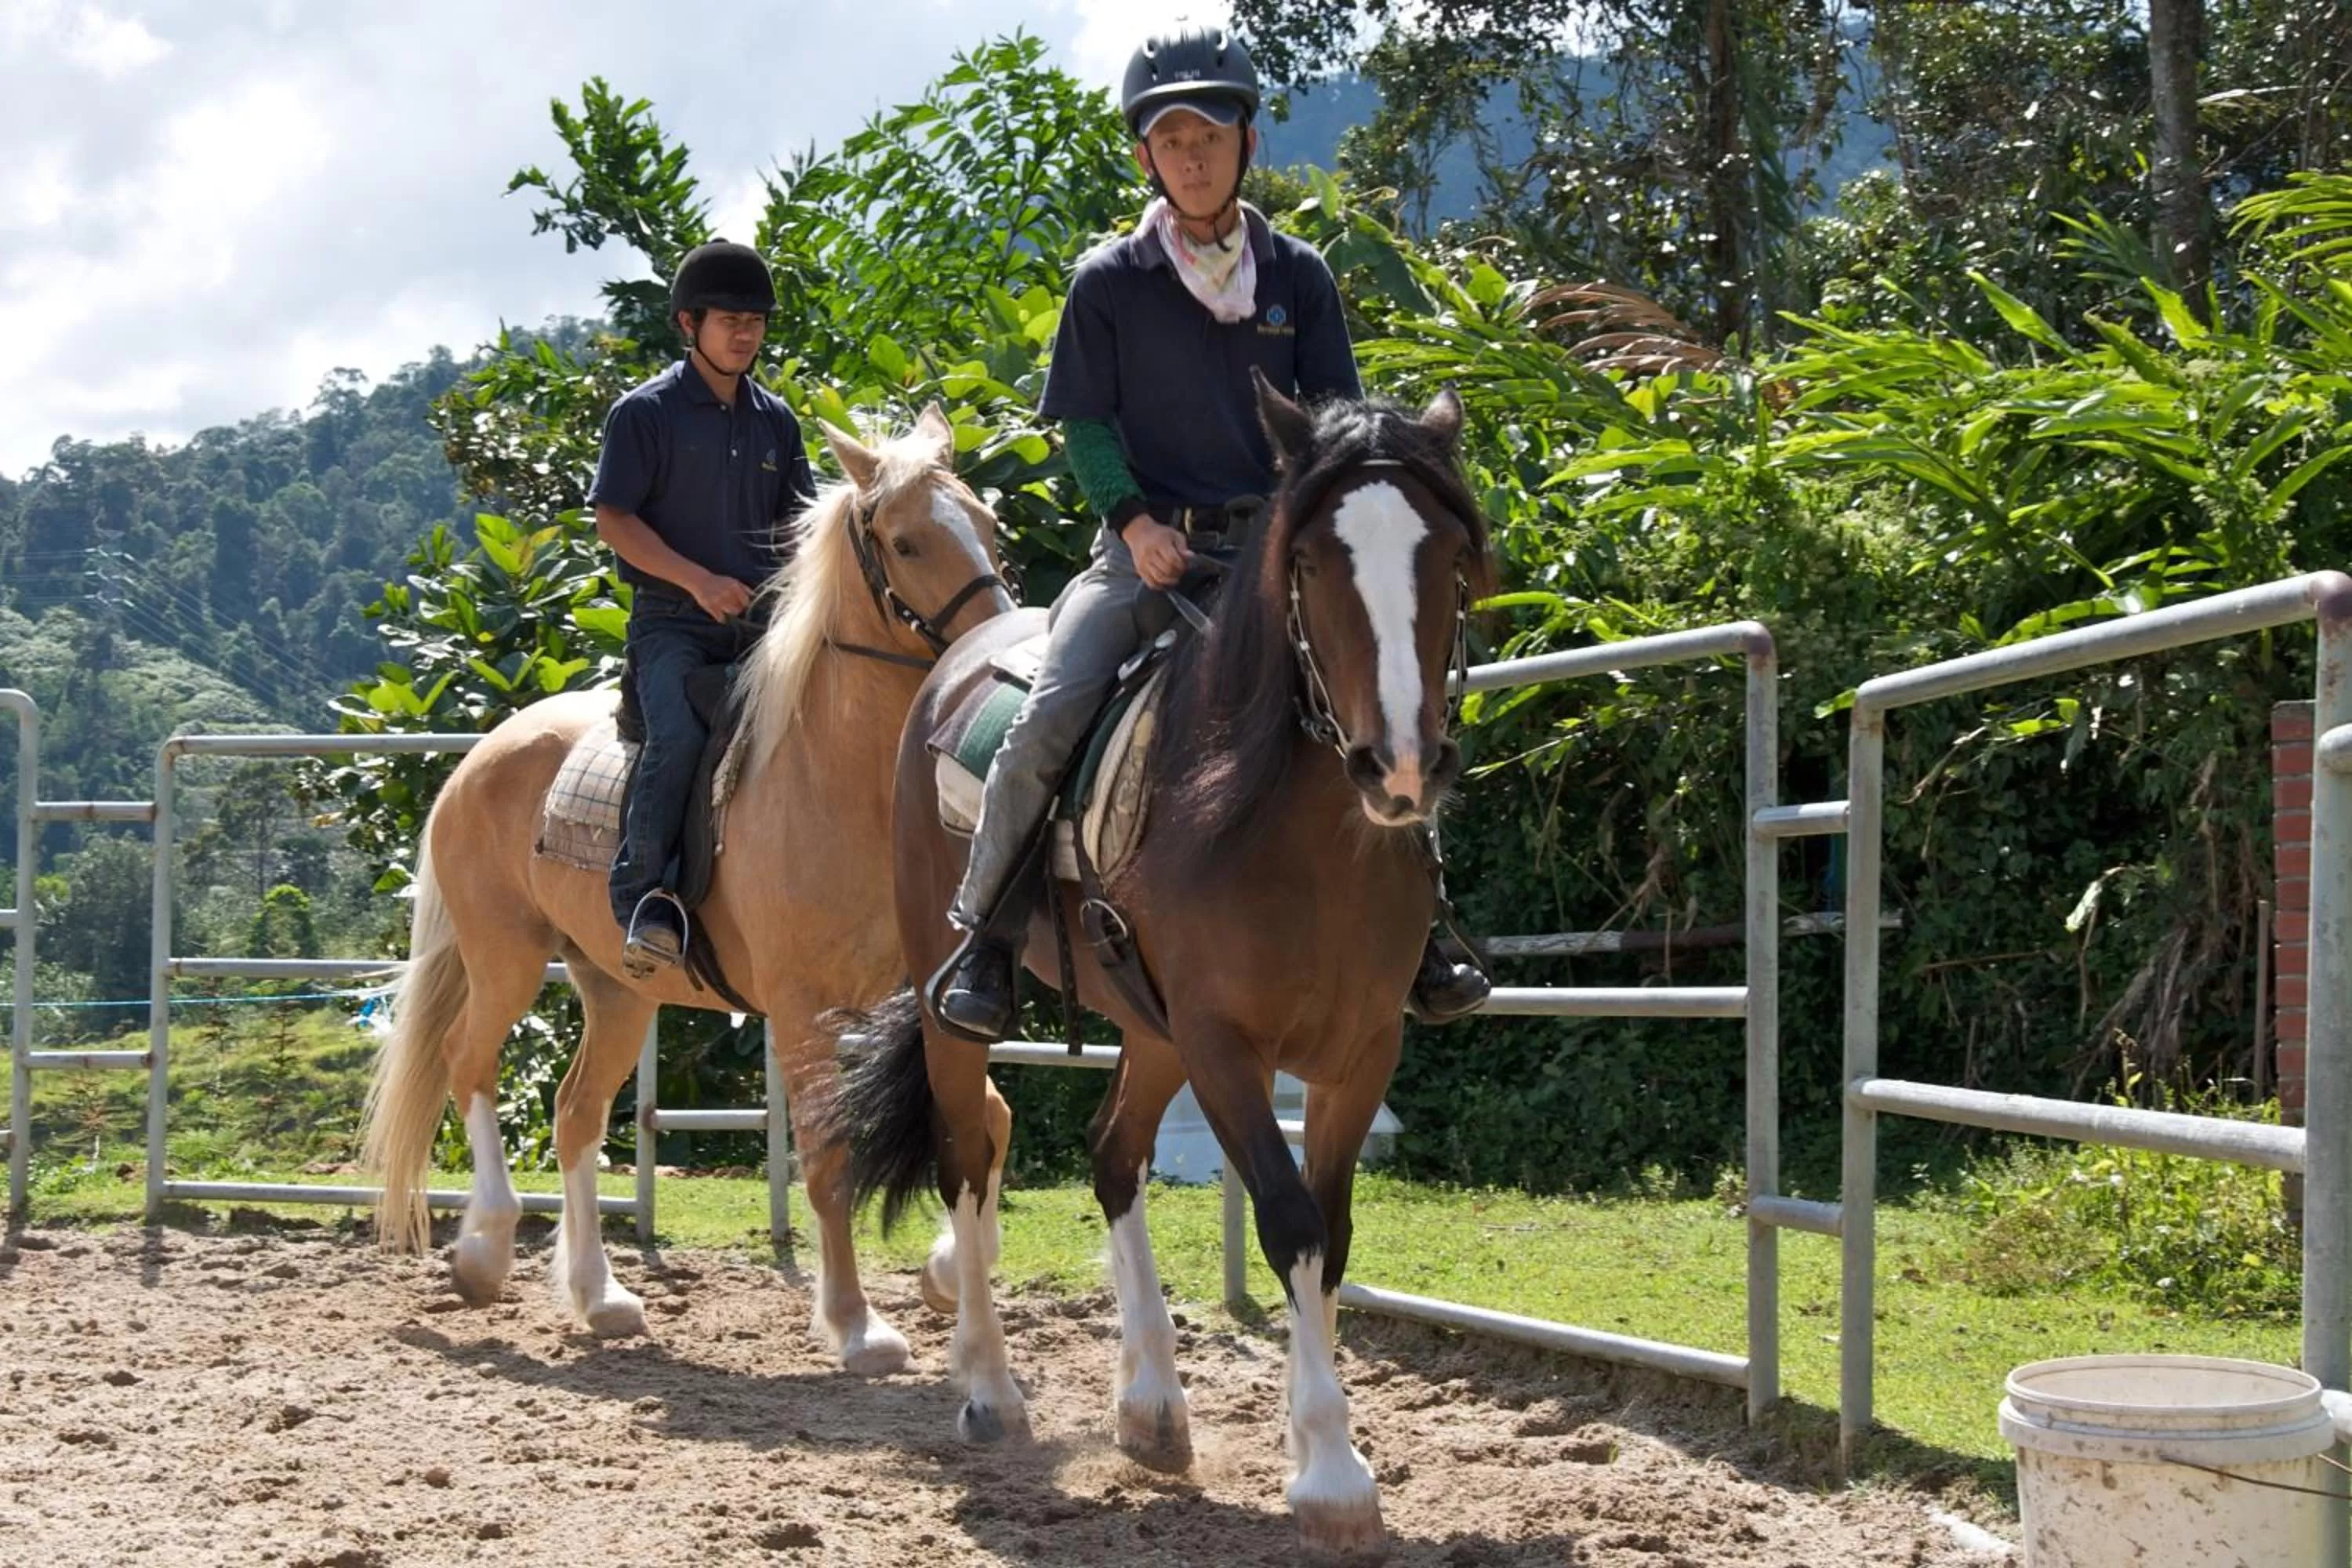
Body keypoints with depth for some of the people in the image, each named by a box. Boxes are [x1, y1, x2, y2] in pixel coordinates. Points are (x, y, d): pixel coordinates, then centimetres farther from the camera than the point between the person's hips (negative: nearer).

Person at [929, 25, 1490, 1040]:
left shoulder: (1299, 277, 8)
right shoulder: (1108, 282, 2)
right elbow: (1084, 423, 3)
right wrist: (1133, 517, -13)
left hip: (1271, 548, 2)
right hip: (1148, 547, -2)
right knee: (1048, 719, -20)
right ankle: (982, 935, -5)